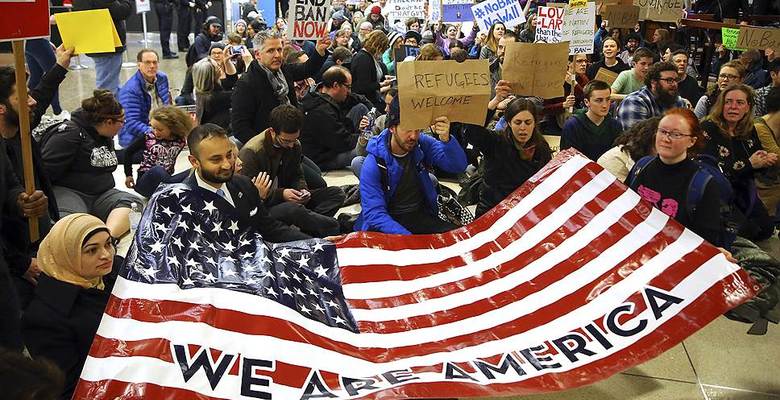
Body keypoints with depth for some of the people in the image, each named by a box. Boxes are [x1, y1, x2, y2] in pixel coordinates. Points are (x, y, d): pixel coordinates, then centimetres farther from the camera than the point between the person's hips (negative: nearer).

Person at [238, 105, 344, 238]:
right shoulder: (251, 152, -17)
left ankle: (310, 227, -28)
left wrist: (302, 190, -7)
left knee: (336, 193, -8)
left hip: (288, 199, 8)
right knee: (293, 209, -41)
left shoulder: (294, 145, 5)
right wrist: (281, 194, -27)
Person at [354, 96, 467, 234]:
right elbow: (375, 213, -20)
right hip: (390, 222, -5)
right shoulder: (373, 164, -17)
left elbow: (459, 166, -11)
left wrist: (446, 139, -32)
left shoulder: (423, 144, -6)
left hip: (422, 216, 5)